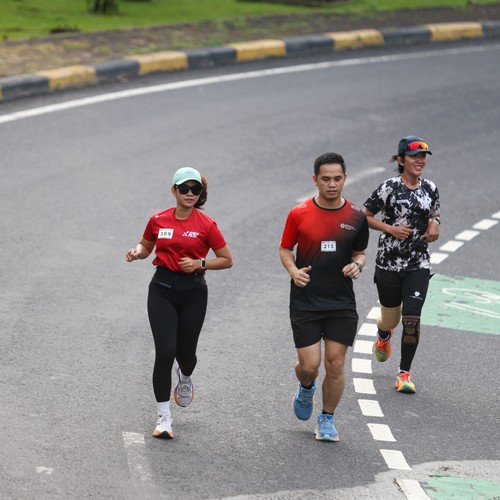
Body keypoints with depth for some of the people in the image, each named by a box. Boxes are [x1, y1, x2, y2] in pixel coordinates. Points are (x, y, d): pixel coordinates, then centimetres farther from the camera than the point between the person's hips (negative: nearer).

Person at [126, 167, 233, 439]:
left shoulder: (206, 225, -5)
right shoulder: (158, 220, 1)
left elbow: (227, 260, 2)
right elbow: (146, 247, 19)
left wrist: (200, 263, -13)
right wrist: (137, 252, -4)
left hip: (193, 292, 0)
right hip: (162, 289, 0)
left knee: (185, 352, 8)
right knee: (165, 352, -10)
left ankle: (185, 379, 48)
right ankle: (164, 417, -2)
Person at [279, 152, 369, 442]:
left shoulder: (356, 217, 1)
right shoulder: (299, 214, -3)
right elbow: (285, 248, 8)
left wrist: (357, 265, -8)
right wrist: (294, 271, -11)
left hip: (342, 303, 1)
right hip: (305, 301, -1)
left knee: (336, 364, 0)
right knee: (309, 366, -4)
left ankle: (328, 420, 19)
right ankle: (306, 389, 33)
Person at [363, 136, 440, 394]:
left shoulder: (430, 189, 4)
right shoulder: (389, 188, -9)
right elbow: (364, 216, -3)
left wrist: (434, 225, -2)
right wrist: (390, 228, -16)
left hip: (419, 264, 2)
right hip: (389, 263, -2)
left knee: (412, 319, -9)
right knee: (390, 318, 12)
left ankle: (404, 374, 4)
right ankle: (383, 337, 52)